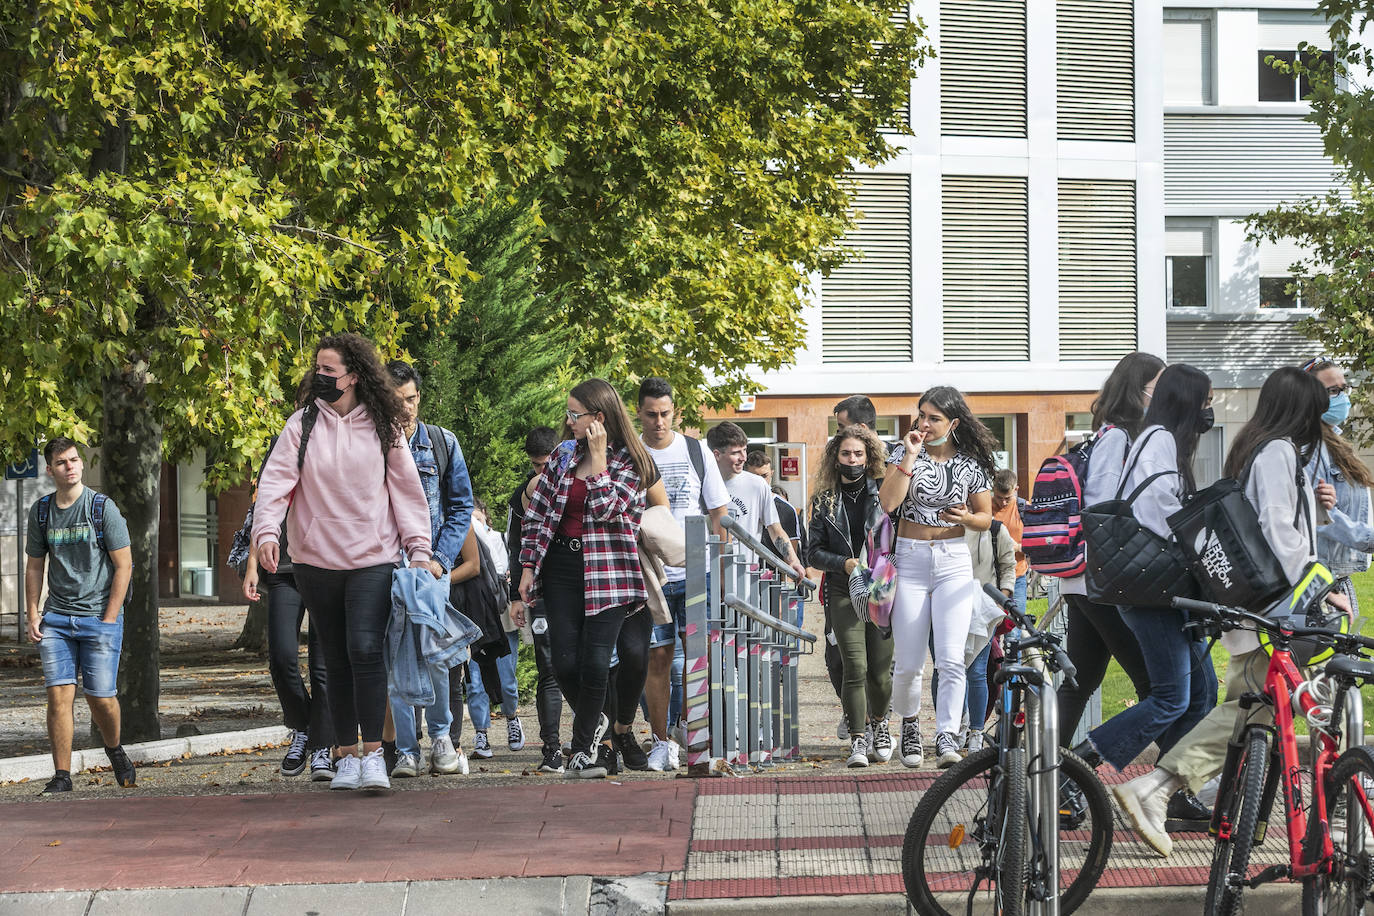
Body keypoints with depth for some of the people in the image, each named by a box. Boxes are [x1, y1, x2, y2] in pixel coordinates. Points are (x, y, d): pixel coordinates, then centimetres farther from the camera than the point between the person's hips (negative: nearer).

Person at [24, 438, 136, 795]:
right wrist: (32, 615, 7)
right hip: (56, 619, 3)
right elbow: (34, 566, 17)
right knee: (59, 694, -8)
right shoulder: (41, 511, 7)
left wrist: (108, 620, -8)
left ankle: (115, 750, 26)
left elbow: (124, 565, -3)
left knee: (100, 697, -4)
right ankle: (61, 775, -3)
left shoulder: (102, 507, -4)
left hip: (99, 617, -3)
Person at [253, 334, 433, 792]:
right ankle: (346, 755, 16)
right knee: (336, 658, 8)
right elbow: (276, 479, -6)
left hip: (373, 560, -2)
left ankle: (373, 753, -13)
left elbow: (407, 490, 7)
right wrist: (267, 531, -22)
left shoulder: (384, 427, 3)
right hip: (317, 561, 2)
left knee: (365, 649, -17)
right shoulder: (302, 425, 3)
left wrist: (418, 548, 1)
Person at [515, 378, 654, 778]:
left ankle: (581, 750, 4)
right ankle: (592, 721, 25)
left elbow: (606, 507, -17)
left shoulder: (629, 463, -1)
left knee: (595, 663, -11)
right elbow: (537, 515, 12)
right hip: (561, 568, 4)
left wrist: (598, 455, -13)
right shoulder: (563, 456, 11)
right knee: (565, 661, -4)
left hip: (606, 571, -3)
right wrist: (528, 569, 6)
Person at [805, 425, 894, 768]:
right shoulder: (824, 501, 8)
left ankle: (878, 724, 30)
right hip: (843, 592, 0)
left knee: (880, 669, 1)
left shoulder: (884, 494, 5)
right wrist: (844, 564, -9)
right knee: (855, 666, -13)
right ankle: (858, 740, -6)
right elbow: (814, 551, 7)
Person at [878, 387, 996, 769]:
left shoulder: (972, 462, 4)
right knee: (908, 663, 1)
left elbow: (986, 518, 11)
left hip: (953, 561, 0)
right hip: (910, 560, 0)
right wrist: (910, 456, -15)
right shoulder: (905, 453, 1)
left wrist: (966, 518, -11)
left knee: (951, 660, -13)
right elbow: (888, 502, -13)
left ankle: (947, 738, -14)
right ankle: (909, 726, 25)